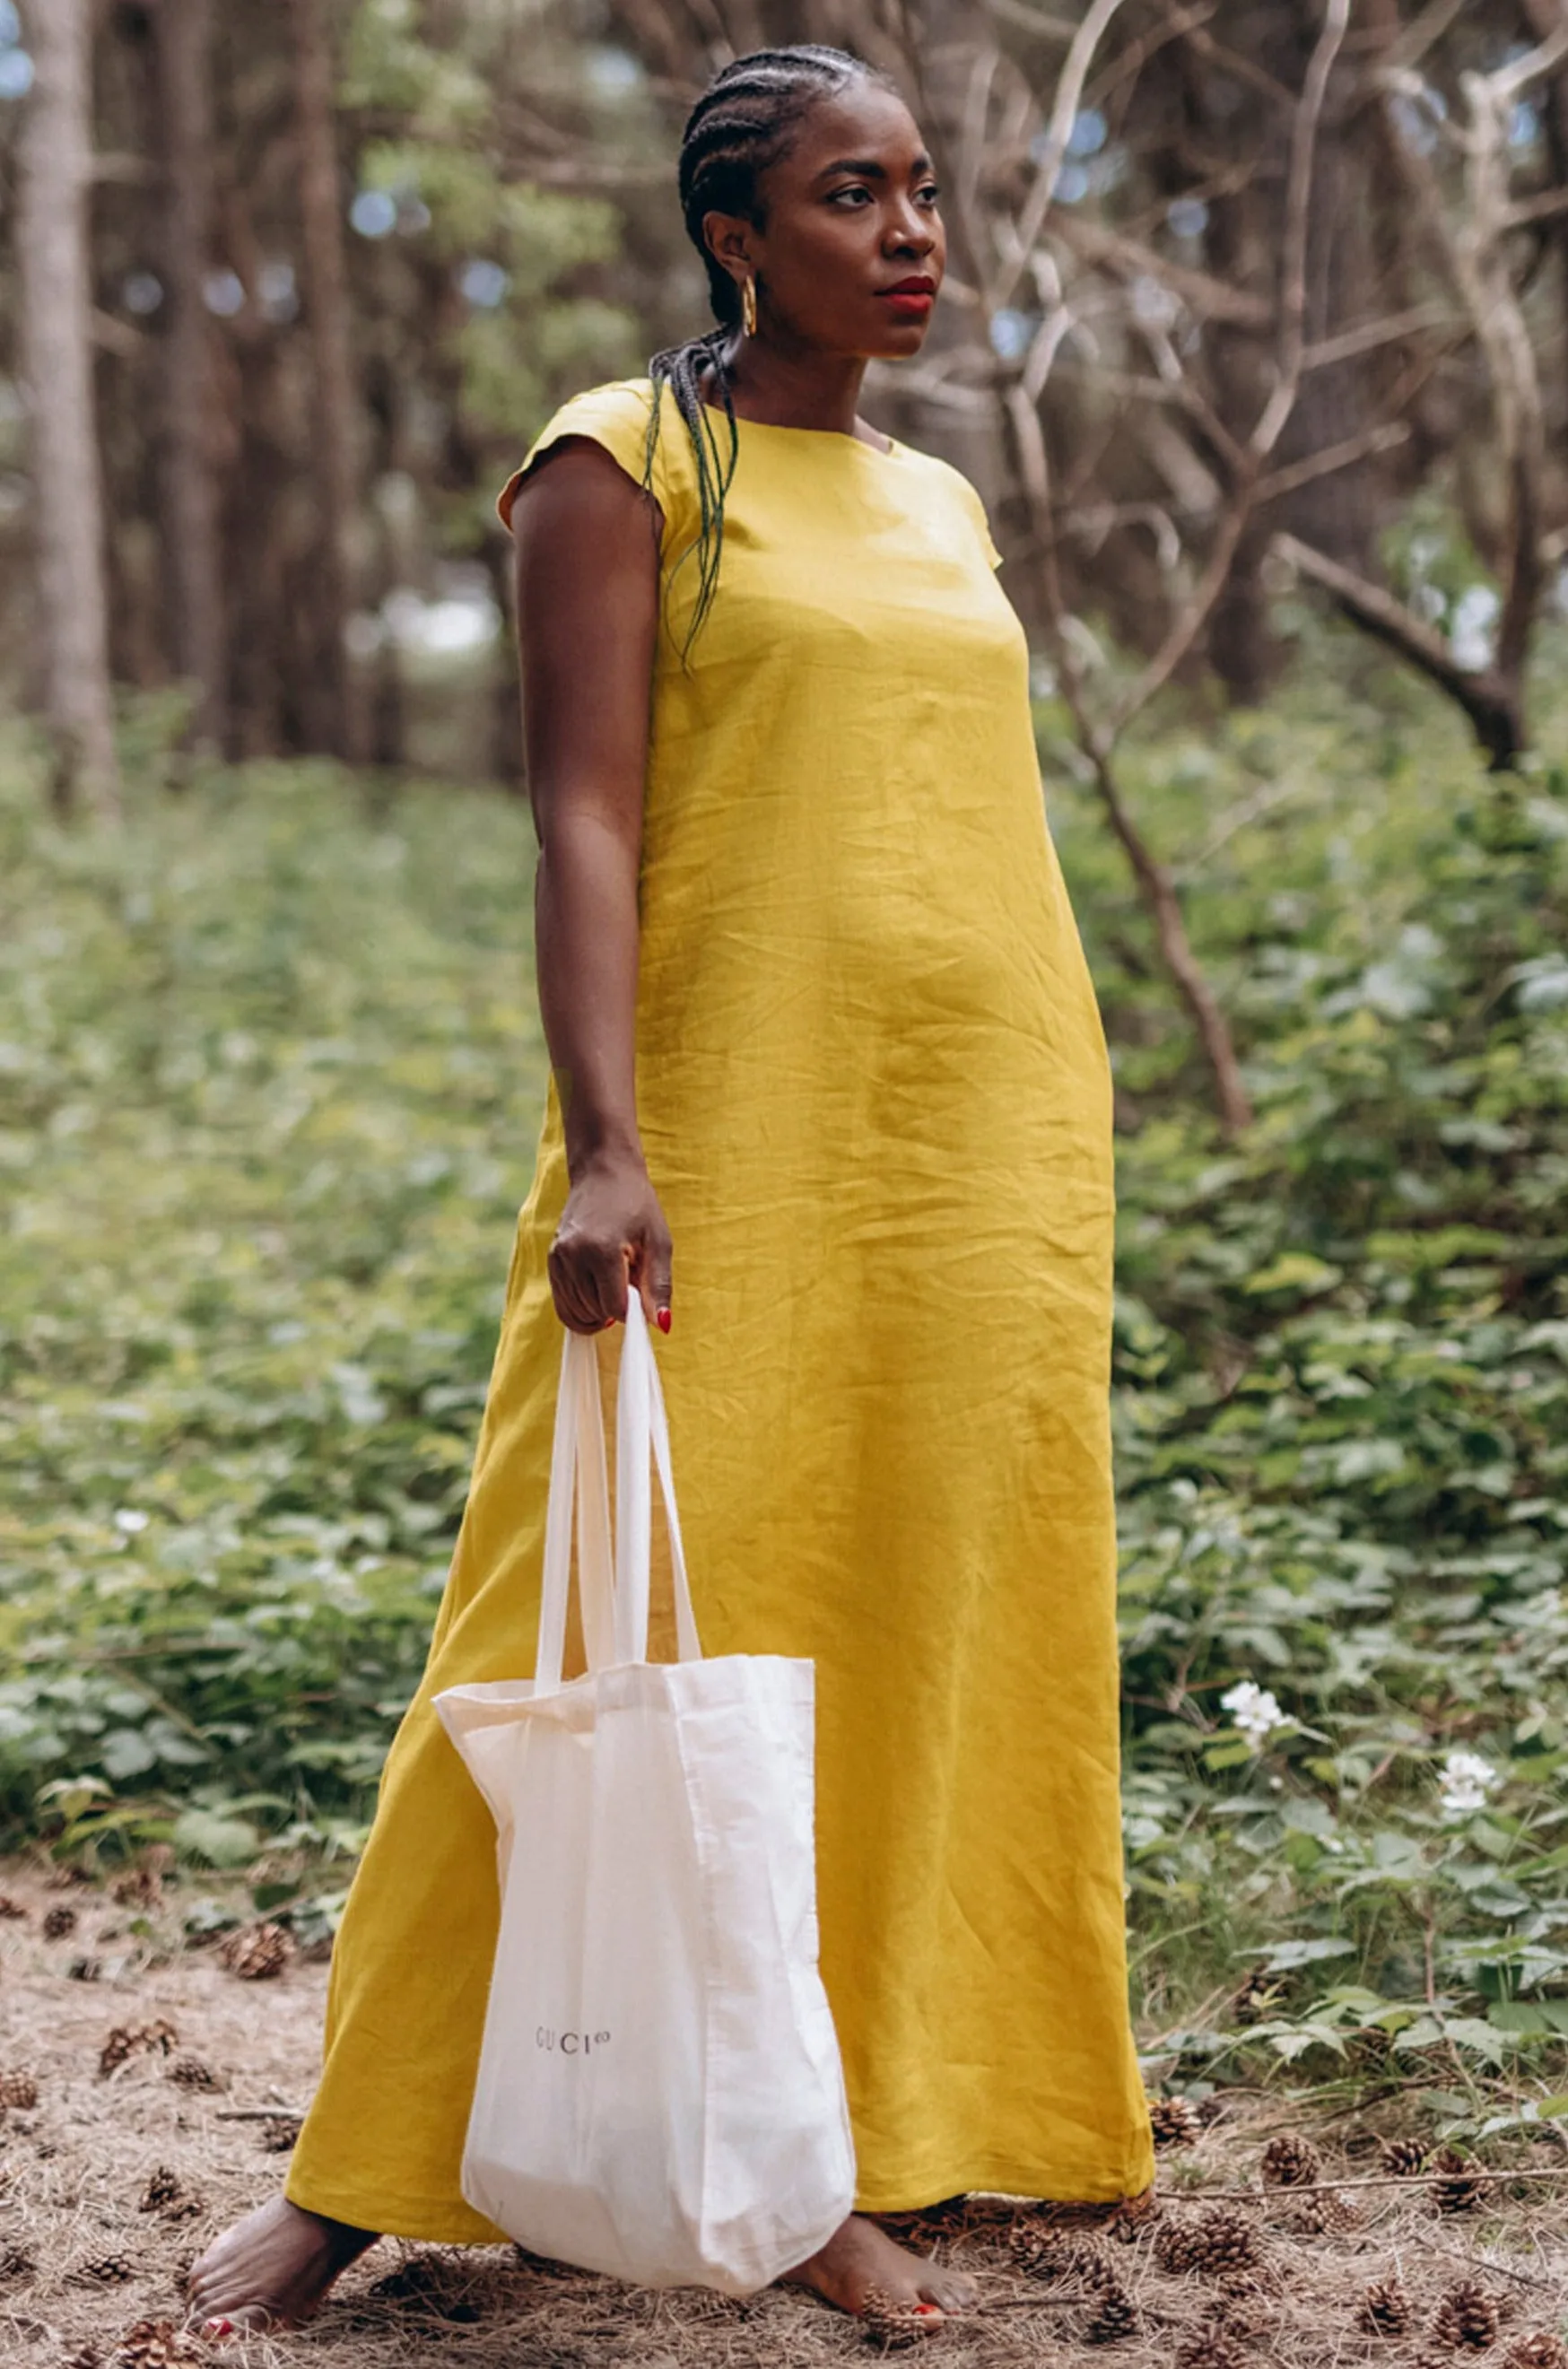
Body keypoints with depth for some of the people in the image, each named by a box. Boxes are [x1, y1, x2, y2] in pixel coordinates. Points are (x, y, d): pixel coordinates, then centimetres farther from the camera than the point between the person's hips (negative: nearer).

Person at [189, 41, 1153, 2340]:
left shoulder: (944, 506, 18)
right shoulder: (622, 465, -1)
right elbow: (588, 821, -10)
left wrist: (1047, 1192, 16)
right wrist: (602, 1154, -21)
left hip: (989, 1140, 6)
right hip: (733, 1136, -6)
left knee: (926, 1634, 5)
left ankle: (845, 2170, 16)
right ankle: (362, 2169, 10)